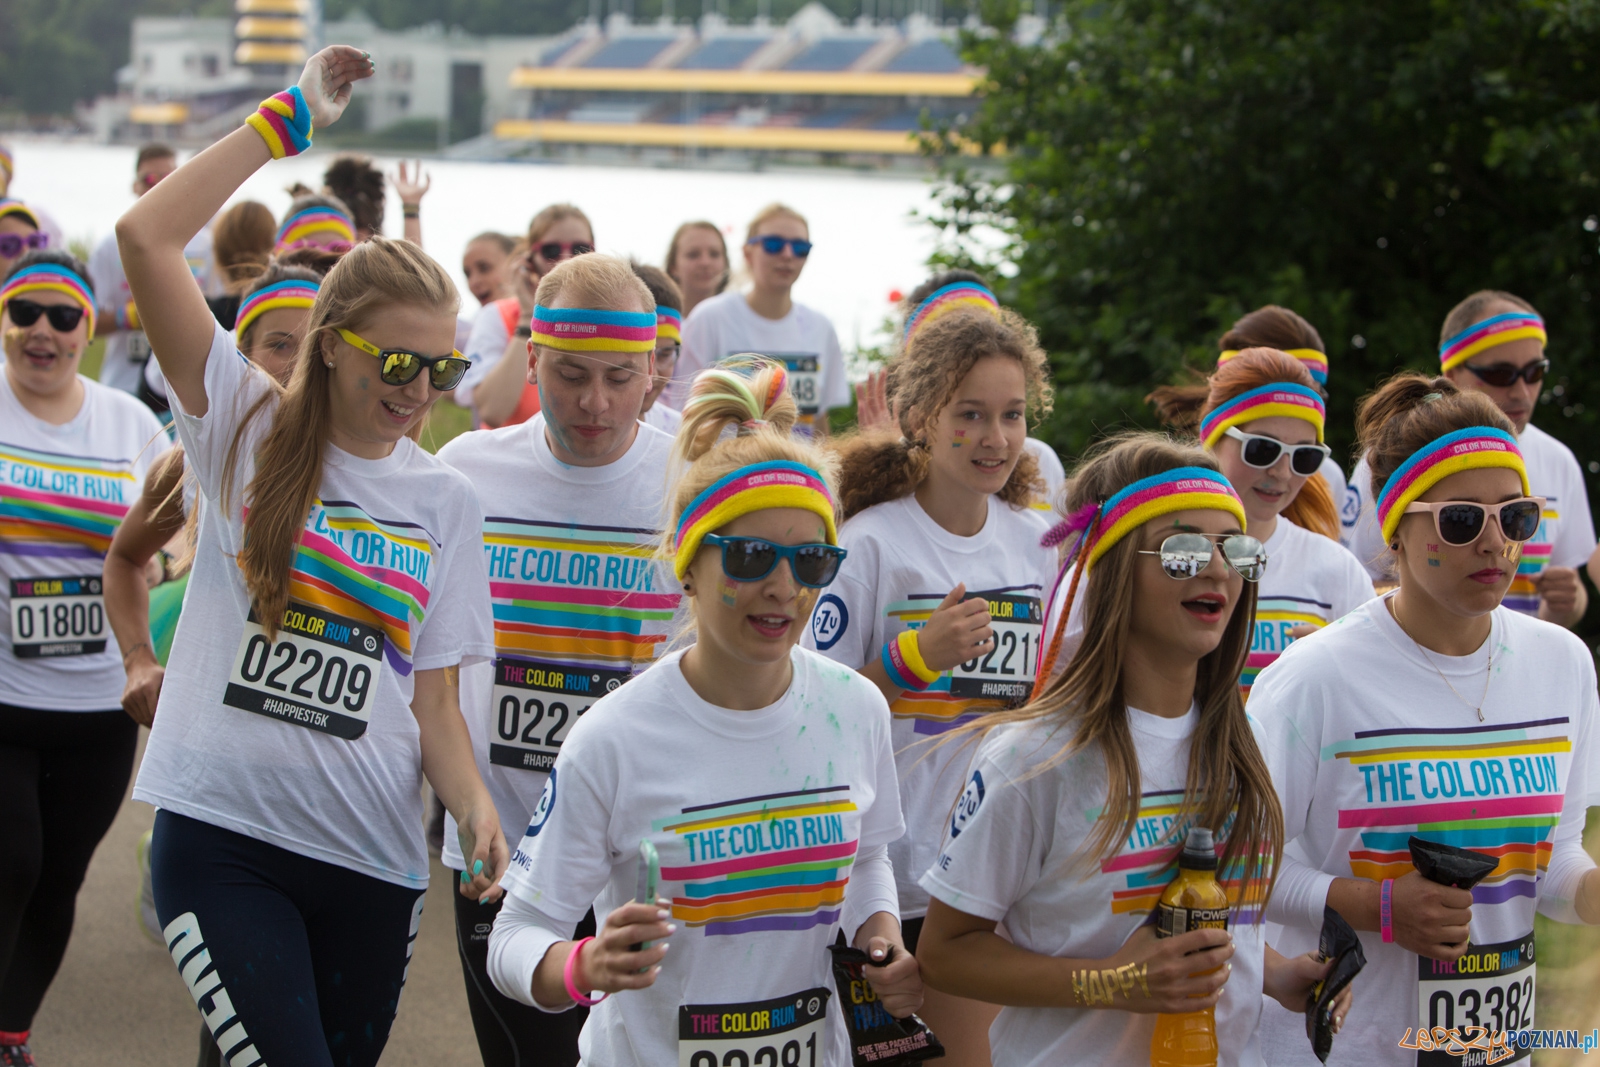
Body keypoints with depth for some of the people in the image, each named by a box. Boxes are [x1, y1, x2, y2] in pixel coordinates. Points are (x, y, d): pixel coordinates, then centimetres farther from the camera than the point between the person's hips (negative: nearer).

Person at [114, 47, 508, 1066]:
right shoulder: (248, 428, 0)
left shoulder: (447, 501, 8)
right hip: (222, 837, -3)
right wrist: (286, 120, -7)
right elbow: (146, 237, -11)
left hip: (372, 860, 3)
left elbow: (433, 698, 8)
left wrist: (476, 806, -11)